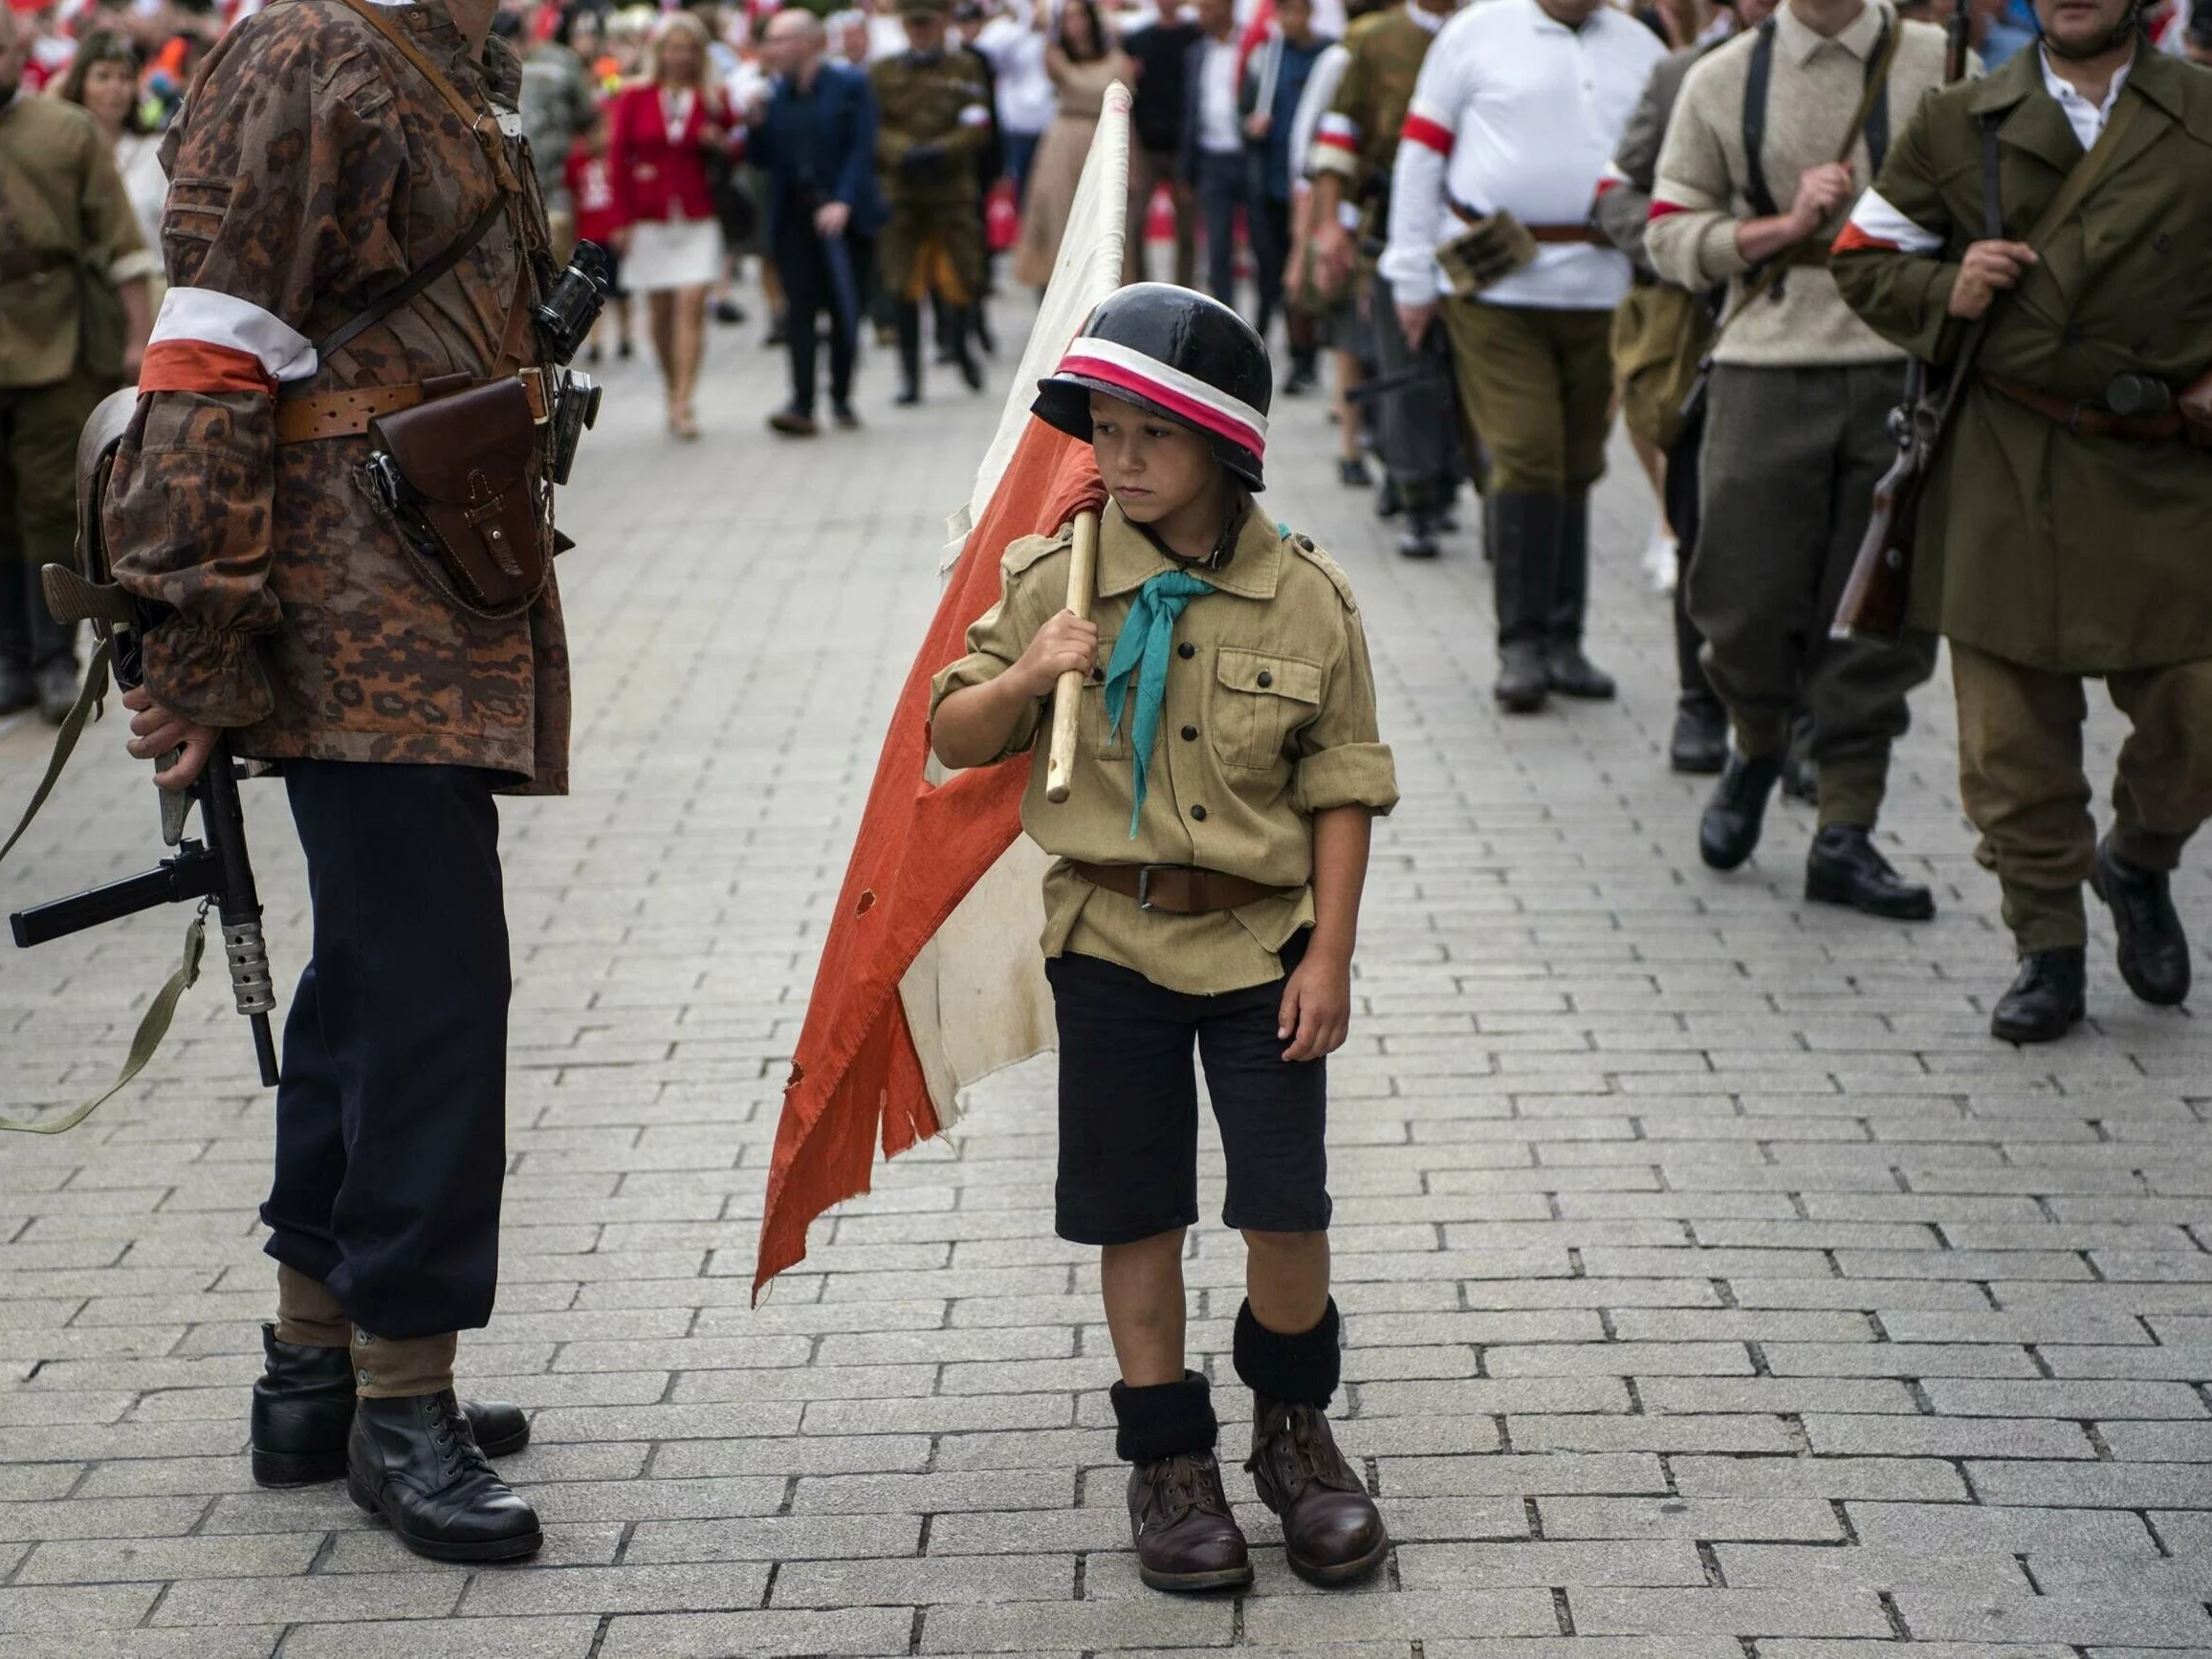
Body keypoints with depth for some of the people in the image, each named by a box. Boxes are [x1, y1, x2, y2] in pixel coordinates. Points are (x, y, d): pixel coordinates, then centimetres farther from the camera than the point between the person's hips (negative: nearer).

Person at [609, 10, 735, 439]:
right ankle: (671, 392, 21)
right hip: (648, 220, 1)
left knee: (692, 305, -12)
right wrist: (625, 219, -1)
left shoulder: (714, 100, 4)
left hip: (698, 219, -1)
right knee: (659, 310, 6)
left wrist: (720, 143, -11)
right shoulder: (635, 98, 4)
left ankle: (683, 403, -14)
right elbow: (619, 157, 4)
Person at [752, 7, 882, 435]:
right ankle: (802, 403, -10)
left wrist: (842, 202, -18)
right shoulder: (774, 94, 10)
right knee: (799, 309, -5)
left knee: (844, 310, 4)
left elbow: (861, 149, -7)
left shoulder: (850, 86, -2)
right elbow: (762, 159, 11)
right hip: (792, 216, 3)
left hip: (840, 214, -3)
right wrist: (755, 122, -7)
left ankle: (841, 397, 18)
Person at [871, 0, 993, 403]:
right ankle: (910, 374, 8)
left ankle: (961, 348, 30)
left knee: (961, 280, 0)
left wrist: (940, 151, -20)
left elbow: (978, 127, -4)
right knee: (903, 286, -1)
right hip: (900, 194, 0)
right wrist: (904, 153, -21)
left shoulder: (964, 69, 6)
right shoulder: (883, 74, 7)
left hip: (954, 191, 0)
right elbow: (873, 128, -2)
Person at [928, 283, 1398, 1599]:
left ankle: (1295, 1421, 24)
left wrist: (1329, 955, -7)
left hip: (1261, 942, -1)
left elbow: (1341, 788, -2)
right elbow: (956, 740, 3)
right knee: (1138, 1208, 8)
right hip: (1112, 939, 1)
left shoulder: (1306, 598, -6)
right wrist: (1027, 676, -18)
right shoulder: (1057, 581, -3)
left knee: (1287, 1209, -1)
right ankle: (1169, 1457, 22)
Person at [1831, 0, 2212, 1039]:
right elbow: (1864, 259, 12)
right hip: (2005, 474, 0)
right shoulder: (1956, 126, 7)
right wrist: (1946, 293, -8)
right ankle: (2047, 947, 16)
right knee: (2013, 731, 1)